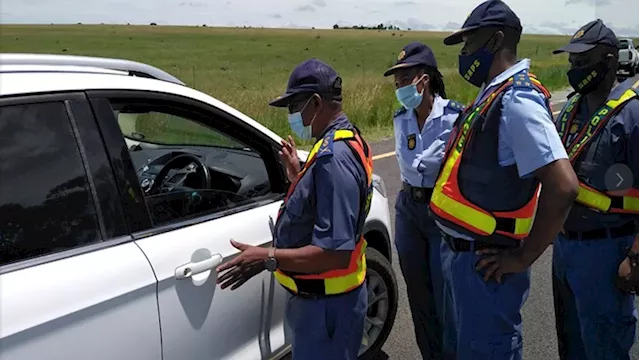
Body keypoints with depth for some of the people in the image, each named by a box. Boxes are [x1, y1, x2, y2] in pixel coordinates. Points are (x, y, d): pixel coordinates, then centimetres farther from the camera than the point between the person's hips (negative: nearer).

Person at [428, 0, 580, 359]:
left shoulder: (516, 99, -20)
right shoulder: (493, 95, 9)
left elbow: (562, 185, -28)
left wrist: (523, 257, -19)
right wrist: (459, 249, 14)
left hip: (486, 265, -9)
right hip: (466, 253, 9)